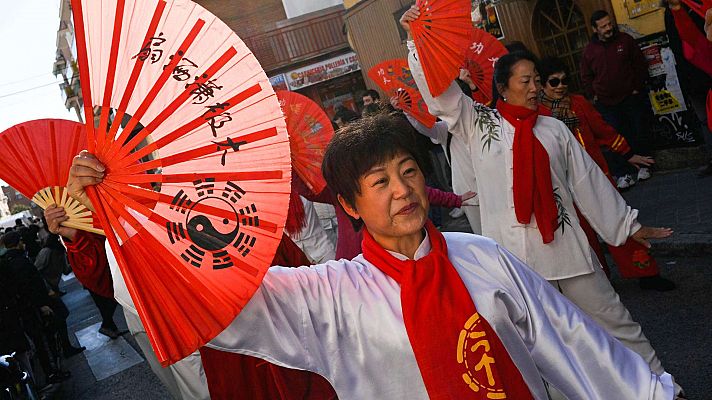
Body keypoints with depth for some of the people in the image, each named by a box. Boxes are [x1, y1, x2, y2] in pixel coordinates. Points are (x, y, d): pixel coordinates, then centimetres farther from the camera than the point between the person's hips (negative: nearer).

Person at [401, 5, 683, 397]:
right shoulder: (480, 123, 2)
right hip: (512, 251, -2)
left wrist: (627, 225, 14)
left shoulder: (554, 128, 9)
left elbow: (589, 181, 12)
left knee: (611, 318, 12)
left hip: (564, 244, 2)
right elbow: (440, 90, -8)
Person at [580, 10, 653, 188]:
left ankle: (643, 166, 27)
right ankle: (623, 173, 7)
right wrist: (594, 96, 1)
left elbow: (640, 64, 4)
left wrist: (638, 87, -2)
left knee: (640, 132, 9)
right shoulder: (589, 51, 2)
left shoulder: (625, 40, 0)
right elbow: (586, 78, 11)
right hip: (606, 104, 0)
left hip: (632, 98, 0)